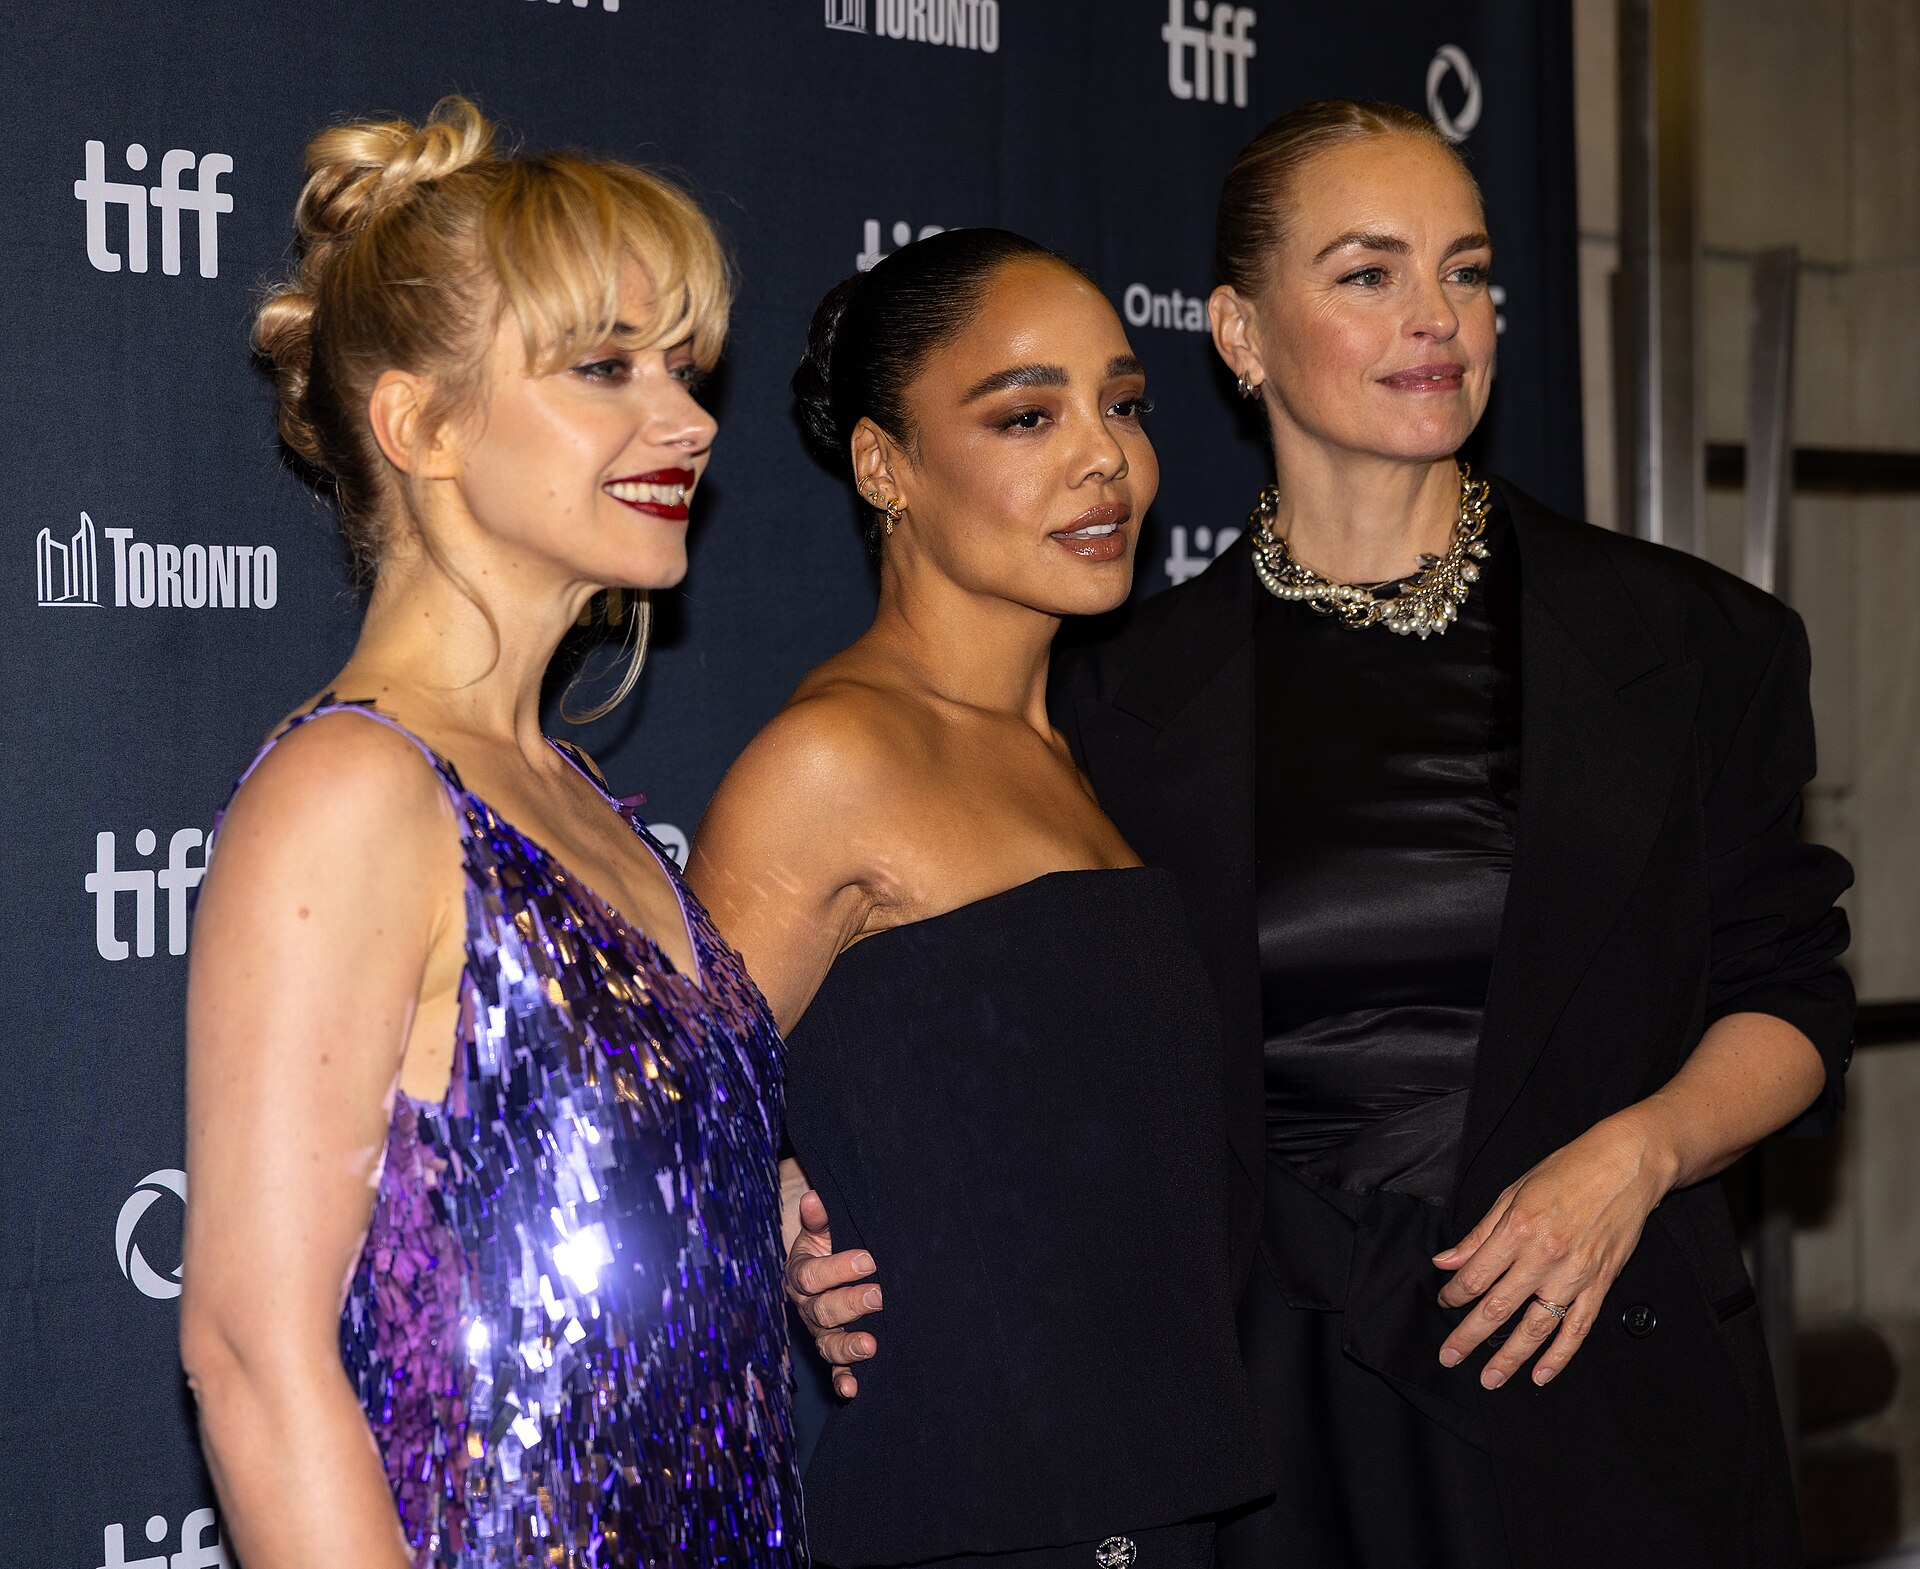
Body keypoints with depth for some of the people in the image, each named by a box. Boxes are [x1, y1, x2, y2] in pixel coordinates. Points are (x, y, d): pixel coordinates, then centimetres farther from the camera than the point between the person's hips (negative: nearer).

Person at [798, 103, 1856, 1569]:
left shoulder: (1692, 640, 3)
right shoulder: (1128, 698, 3)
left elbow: (1788, 1000, 7)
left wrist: (1640, 1147, -12)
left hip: (1610, 1378, 0)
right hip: (1276, 1403, 0)